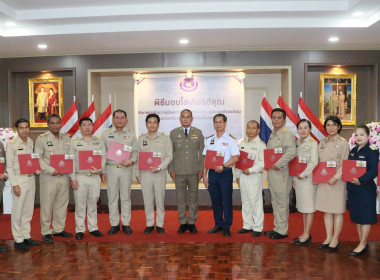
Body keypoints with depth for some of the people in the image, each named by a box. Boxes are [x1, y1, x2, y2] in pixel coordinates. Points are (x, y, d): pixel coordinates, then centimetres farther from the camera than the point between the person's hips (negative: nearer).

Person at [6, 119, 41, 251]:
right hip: (19, 179, -5)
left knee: (28, 210, 13)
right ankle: (18, 240, 13)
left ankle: (26, 236, 25)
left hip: (31, 178, 5)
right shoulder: (12, 144, -8)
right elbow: (9, 166, -9)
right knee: (18, 211, 1)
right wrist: (14, 184, -14)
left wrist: (37, 169, -3)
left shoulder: (32, 142, 8)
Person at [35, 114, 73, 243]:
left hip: (64, 176, 5)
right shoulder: (42, 139, -2)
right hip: (48, 176, -4)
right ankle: (46, 231, 14)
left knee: (62, 203, 12)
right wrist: (51, 170, -16)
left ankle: (59, 229, 25)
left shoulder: (66, 138, 12)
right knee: (47, 204, 1)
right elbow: (38, 158, -8)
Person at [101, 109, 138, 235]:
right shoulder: (106, 134, 4)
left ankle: (126, 224, 16)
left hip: (125, 168, 0)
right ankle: (114, 224, 15)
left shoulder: (131, 134, 6)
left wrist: (131, 161, -12)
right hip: (110, 168, 0)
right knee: (112, 197, 4)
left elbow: (135, 152, 8)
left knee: (126, 197, 5)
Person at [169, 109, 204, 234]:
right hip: (179, 172, 0)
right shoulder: (173, 133, 4)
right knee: (180, 198, 6)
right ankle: (183, 223, 18)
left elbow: (202, 152, 6)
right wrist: (171, 170, 0)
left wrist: (201, 169, 0)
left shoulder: (198, 133, 6)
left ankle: (192, 222, 19)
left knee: (193, 197, 7)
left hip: (194, 171, 0)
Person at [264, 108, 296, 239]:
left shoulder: (287, 134, -12)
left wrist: (278, 164, -22)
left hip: (281, 173, -9)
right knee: (275, 201, 16)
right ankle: (277, 227, 28)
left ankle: (282, 230, 12)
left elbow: (291, 152, -25)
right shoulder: (272, 134, 16)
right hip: (271, 172, 9)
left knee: (282, 202, 1)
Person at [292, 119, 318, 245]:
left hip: (308, 178, -7)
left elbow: (314, 162, -17)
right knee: (302, 206, 13)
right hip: (298, 178, 7)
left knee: (308, 207, 1)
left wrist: (303, 174, -16)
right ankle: (305, 233, 22)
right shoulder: (298, 143, 12)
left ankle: (307, 235, 9)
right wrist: (294, 179, 11)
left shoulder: (313, 143, -9)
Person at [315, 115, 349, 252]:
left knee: (337, 211, 3)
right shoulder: (322, 143, 12)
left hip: (337, 181, -5)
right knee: (326, 210, 10)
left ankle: (335, 239, 13)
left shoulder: (343, 143, -4)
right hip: (323, 181, 5)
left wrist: (336, 177, -19)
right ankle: (328, 238, 19)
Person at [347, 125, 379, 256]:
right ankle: (363, 243, 26)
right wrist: (348, 188, 9)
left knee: (365, 218, 3)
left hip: (366, 189, -7)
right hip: (352, 190, 7)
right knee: (357, 218, 14)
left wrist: (361, 180, -29)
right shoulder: (352, 151, 11)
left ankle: (362, 245, 14)